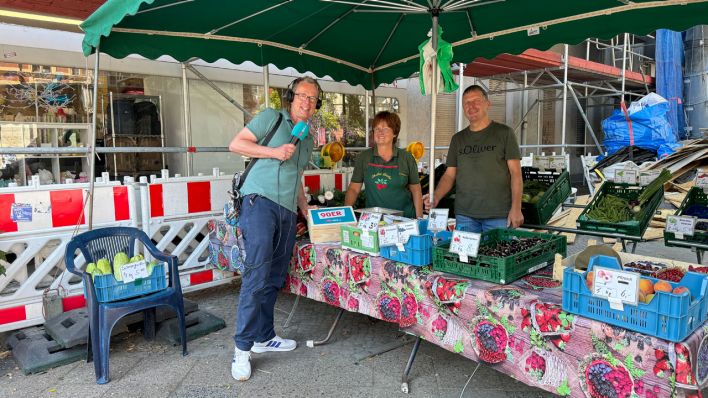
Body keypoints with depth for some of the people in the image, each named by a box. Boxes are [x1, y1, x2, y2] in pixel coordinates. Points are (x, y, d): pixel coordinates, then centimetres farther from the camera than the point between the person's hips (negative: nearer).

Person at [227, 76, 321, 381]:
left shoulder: (308, 140, 24)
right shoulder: (272, 117, 4)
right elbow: (236, 144, -3)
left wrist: (308, 211, 21)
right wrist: (274, 152, -12)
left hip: (288, 212, 7)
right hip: (261, 201, -7)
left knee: (274, 279, 10)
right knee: (256, 274, -13)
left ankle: (264, 337, 22)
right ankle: (242, 348, -6)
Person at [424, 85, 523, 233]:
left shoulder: (504, 133, 2)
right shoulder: (458, 139, 13)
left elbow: (515, 173, -3)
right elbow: (449, 175, 11)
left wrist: (516, 208, -12)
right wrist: (436, 197, -8)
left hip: (499, 215, -3)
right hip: (464, 215, 3)